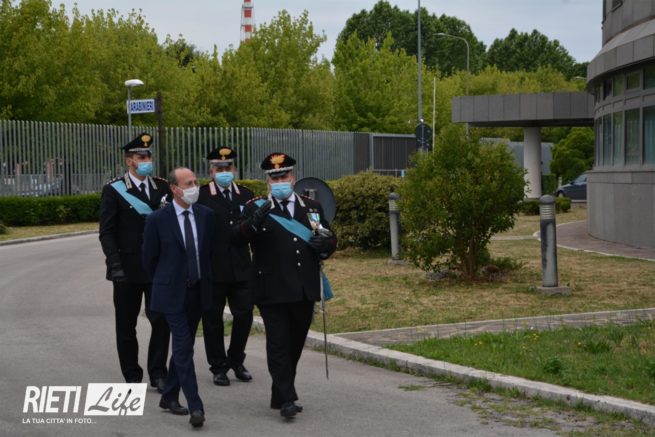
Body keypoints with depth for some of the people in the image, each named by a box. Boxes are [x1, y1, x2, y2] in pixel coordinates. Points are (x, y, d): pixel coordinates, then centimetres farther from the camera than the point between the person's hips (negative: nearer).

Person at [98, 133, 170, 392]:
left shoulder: (162, 188, 8)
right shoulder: (114, 190, -3)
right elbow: (107, 232, -5)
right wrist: (115, 264, -14)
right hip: (127, 270, -2)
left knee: (162, 321, -1)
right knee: (126, 324, 6)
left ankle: (157, 373, 10)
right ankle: (132, 377, 17)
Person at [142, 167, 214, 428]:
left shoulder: (206, 215, 2)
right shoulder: (158, 219, -10)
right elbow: (149, 257, 1)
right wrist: (162, 284, 9)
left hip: (199, 291, 5)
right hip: (172, 293, -5)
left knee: (183, 346, 14)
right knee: (184, 349, -10)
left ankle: (169, 397, 28)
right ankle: (195, 407, -13)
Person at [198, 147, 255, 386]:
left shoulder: (246, 195, 9)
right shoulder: (201, 197, -6)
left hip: (241, 268, 3)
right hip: (212, 268, -3)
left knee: (244, 315, 5)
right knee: (213, 319, 6)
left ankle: (236, 360, 25)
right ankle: (218, 367, 20)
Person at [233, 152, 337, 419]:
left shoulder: (312, 207, 12)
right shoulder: (256, 208, -1)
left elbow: (330, 240, 20)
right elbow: (237, 237, -16)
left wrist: (325, 244, -4)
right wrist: (255, 221, -35)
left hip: (304, 292, 5)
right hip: (273, 292, -4)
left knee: (295, 345, 12)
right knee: (278, 345, -7)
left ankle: (280, 395, 25)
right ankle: (286, 399, -6)